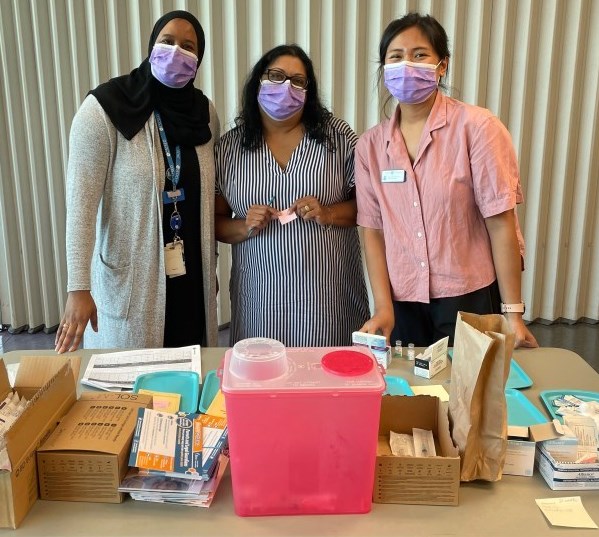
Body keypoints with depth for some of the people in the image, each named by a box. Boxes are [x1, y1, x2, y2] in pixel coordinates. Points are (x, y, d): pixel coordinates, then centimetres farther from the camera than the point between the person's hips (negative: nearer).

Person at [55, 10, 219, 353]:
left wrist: (211, 265, 14)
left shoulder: (204, 112, 3)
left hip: (191, 273, 5)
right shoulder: (104, 109, -13)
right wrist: (79, 288, -21)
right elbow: (81, 203, -17)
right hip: (129, 277, -4)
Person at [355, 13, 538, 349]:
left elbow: (501, 223, -11)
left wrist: (513, 312, -9)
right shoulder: (371, 145, 1)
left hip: (469, 298, -3)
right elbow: (373, 231, 2)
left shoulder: (476, 128, -10)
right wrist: (383, 307, -5)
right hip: (402, 303, 3)